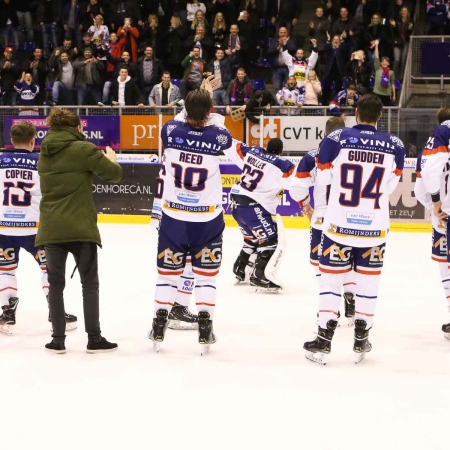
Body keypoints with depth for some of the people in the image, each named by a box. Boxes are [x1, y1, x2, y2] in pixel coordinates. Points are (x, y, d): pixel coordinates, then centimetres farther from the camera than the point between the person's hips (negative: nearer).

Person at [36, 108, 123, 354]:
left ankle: (58, 339, 11)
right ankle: (94, 338, 8)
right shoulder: (84, 149, -9)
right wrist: (110, 158, 15)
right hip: (80, 228, -4)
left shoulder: (45, 154, 9)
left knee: (55, 283, 10)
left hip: (50, 229, 4)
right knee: (89, 282, 6)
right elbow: (113, 174, -7)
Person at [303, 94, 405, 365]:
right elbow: (390, 186, 5)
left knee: (331, 279, 8)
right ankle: (361, 341, 23)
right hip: (375, 227, 2)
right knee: (369, 280, 15)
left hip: (340, 223, -2)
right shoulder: (395, 145, -4)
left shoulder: (336, 139, -11)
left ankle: (324, 342, 8)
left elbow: (323, 180, -1)